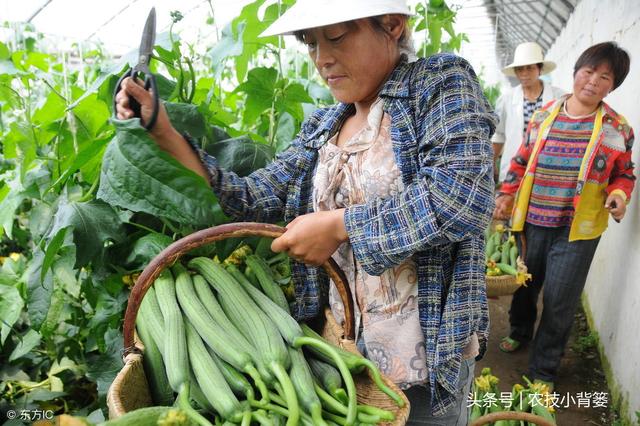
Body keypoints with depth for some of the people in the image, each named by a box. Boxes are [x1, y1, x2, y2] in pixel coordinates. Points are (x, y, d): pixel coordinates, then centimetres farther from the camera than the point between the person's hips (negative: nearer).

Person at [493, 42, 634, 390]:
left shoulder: (616, 128, -1)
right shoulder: (544, 116, 3)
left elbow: (625, 174, 8)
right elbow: (521, 161, 10)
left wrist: (620, 194, -12)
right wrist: (507, 194, 1)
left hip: (577, 230, -2)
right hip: (531, 221, 2)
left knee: (559, 301, 2)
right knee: (524, 283, 18)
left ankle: (542, 371, 21)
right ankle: (520, 331, 49)